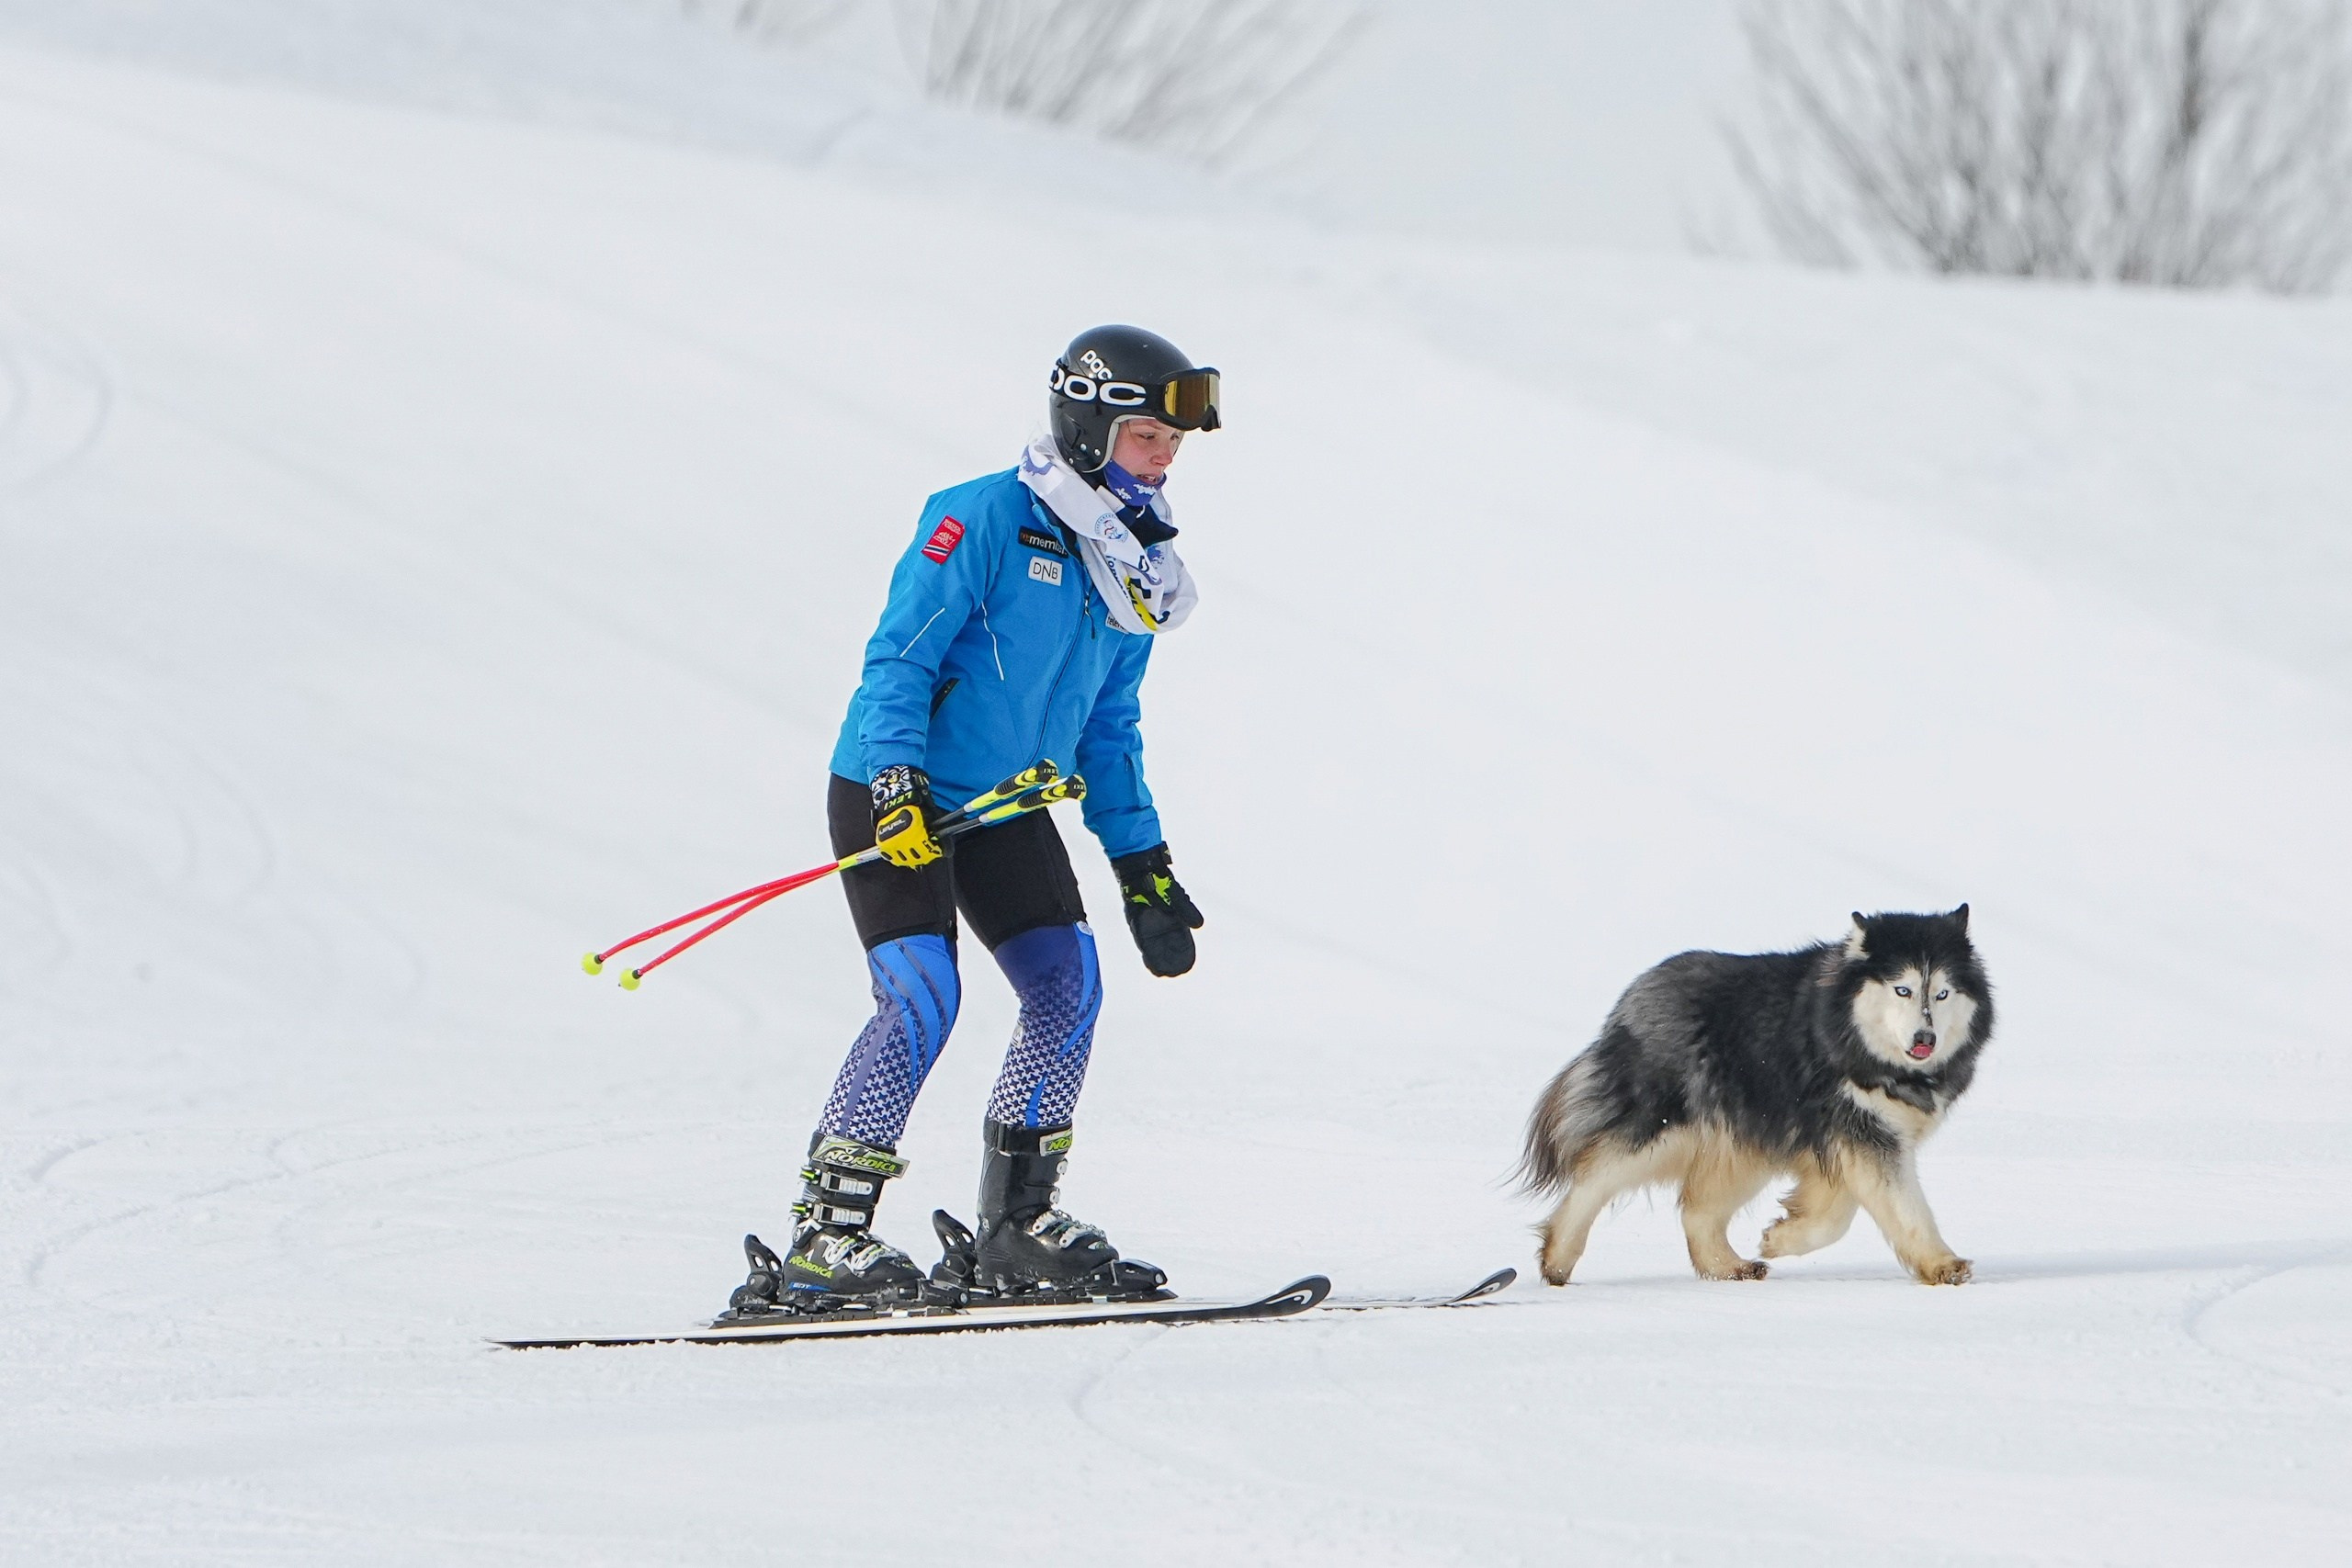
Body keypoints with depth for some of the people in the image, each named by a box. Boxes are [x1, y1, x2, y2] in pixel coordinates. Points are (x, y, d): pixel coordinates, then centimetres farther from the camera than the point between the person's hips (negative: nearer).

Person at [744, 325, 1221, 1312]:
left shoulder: (1128, 570, 9)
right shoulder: (982, 521, -14)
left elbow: (1108, 732, 18)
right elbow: (900, 658, -17)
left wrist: (1144, 868, 15)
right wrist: (898, 784, -28)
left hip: (1007, 810, 8)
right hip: (894, 796, -8)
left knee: (1068, 988, -4)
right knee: (923, 997, -19)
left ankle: (1018, 1228, 8)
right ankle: (826, 1236, -16)